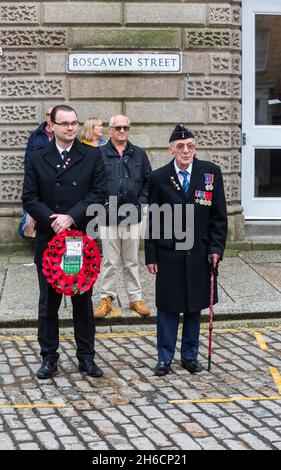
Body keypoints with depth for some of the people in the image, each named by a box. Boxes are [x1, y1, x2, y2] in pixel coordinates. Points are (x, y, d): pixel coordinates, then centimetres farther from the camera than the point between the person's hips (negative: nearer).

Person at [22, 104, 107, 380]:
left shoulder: (92, 156, 2)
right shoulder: (37, 159, 4)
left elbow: (99, 194, -6)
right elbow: (29, 199, -1)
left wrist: (71, 217, -16)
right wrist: (53, 220, -15)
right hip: (47, 239, 1)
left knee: (83, 300, 9)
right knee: (48, 301, 8)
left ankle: (86, 356, 19)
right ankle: (49, 357, 18)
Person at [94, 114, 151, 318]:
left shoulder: (139, 154, 7)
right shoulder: (99, 154, -1)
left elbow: (148, 181, 13)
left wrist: (141, 201, 2)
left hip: (132, 216, 2)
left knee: (132, 261, 11)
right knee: (110, 261, 4)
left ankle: (136, 298, 19)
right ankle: (107, 298, 15)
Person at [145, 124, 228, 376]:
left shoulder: (211, 172, -1)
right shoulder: (159, 178, -2)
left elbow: (219, 215, 2)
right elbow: (152, 220, 1)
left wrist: (216, 248, -6)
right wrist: (151, 256, -1)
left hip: (199, 254, 1)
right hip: (169, 254, -1)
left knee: (195, 306, 11)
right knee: (168, 307, 6)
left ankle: (190, 355, 25)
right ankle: (165, 358, 17)